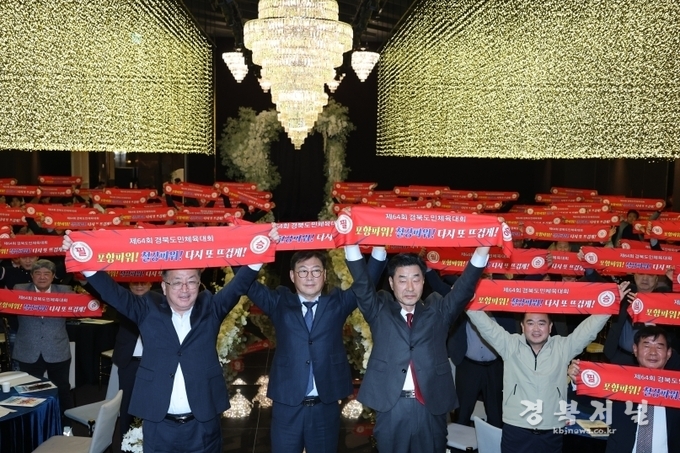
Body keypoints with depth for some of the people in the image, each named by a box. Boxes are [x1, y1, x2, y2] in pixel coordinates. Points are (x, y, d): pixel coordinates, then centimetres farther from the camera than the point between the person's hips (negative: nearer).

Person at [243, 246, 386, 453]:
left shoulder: (338, 303, 7)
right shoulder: (279, 303, 5)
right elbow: (251, 285, -5)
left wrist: (378, 248, -18)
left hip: (326, 406, 1)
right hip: (287, 406, 0)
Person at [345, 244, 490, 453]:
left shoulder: (438, 311, 8)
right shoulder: (379, 311, 7)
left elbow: (463, 289, -4)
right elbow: (362, 285, -6)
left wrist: (480, 254, -20)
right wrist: (352, 247, -21)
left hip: (431, 407, 1)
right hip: (391, 407, 0)